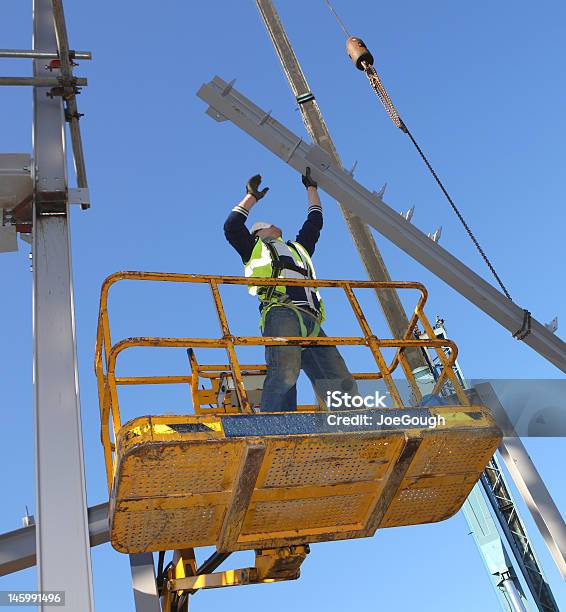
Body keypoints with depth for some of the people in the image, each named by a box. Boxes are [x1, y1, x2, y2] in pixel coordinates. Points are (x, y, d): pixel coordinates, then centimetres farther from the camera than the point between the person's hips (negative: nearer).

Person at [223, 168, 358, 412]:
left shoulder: (298, 248, 45)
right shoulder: (255, 248, 31)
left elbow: (315, 222, 52)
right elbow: (232, 226, 18)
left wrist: (311, 187, 59)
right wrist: (252, 196, 29)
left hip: (311, 321, 6)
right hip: (281, 311, -6)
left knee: (341, 383, -15)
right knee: (285, 371, -33)